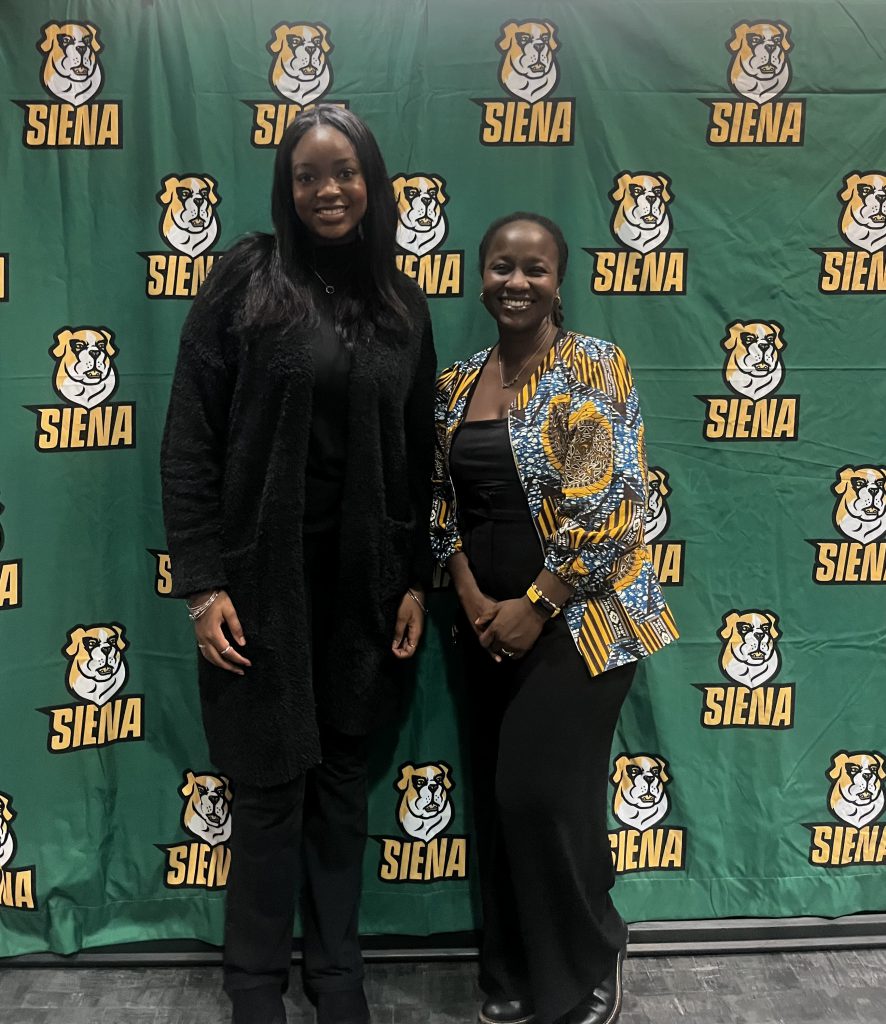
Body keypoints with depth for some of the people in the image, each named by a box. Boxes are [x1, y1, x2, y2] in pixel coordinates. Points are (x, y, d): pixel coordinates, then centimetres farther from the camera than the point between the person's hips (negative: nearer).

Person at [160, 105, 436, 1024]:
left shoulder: (402, 304, 9)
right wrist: (202, 581, -12)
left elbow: (416, 457, 10)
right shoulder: (245, 279, -3)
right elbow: (188, 442, -6)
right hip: (261, 577, -3)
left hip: (363, 584, 3)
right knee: (270, 784, 6)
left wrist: (415, 580, 5)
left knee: (343, 781, 13)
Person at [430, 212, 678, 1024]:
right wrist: (472, 600, -2)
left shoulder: (593, 367, -10)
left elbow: (608, 508, -17)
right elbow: (445, 503, 10)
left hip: (578, 618, -5)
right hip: (489, 624, 6)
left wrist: (535, 607, -15)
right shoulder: (458, 382, 8)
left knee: (544, 795, -4)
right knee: (499, 797, 12)